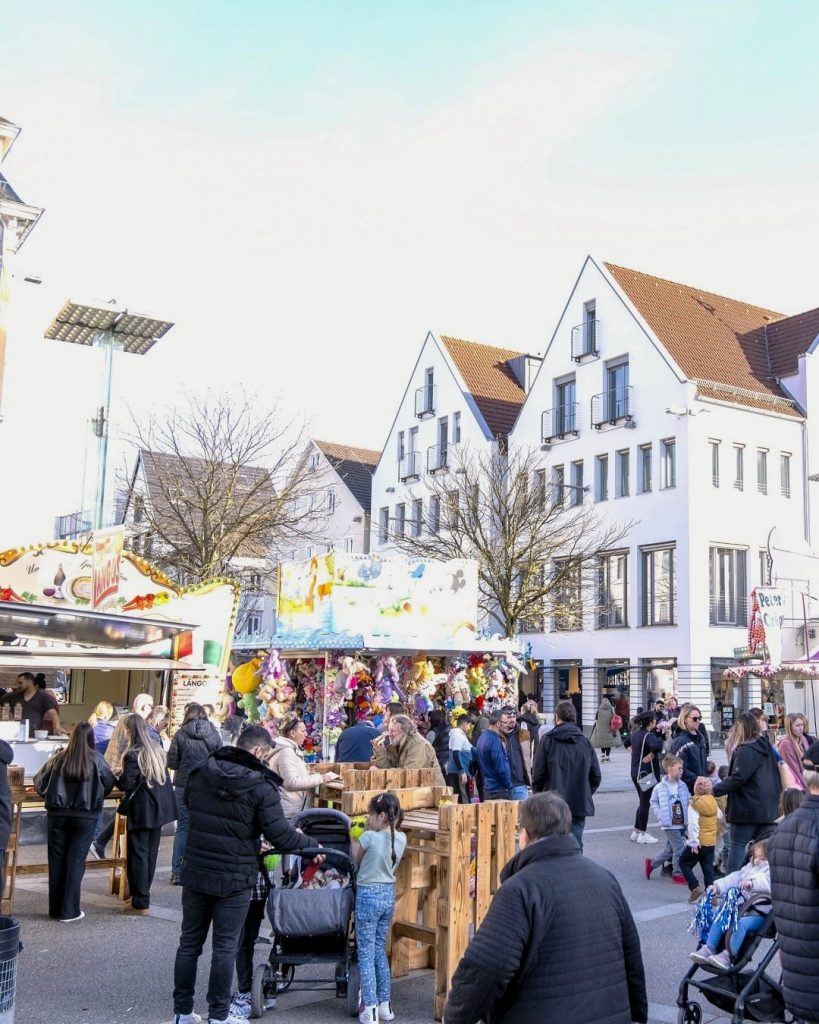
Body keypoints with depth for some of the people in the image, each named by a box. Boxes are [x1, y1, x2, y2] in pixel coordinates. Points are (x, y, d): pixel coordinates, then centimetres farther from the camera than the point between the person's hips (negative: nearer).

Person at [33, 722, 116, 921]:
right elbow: (109, 783, 3)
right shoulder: (97, 760, -5)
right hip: (85, 816, -2)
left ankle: (55, 909, 18)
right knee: (76, 861, 4)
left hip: (57, 814, 2)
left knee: (56, 861, 11)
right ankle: (69, 911, 4)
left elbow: (39, 782, 4)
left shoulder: (58, 759, -1)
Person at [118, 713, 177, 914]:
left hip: (141, 810, -8)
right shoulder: (157, 748, 7)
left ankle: (140, 902, 4)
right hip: (159, 807, 8)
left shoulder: (133, 754, -17)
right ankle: (142, 893, 26)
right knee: (151, 852, 15)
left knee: (138, 854, 1)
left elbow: (126, 784, -19)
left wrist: (117, 776, -1)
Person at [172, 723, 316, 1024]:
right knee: (225, 947, 7)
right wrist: (312, 845, 1)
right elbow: (281, 835, -15)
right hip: (234, 880, -4)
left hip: (195, 872, 5)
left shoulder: (199, 774, 0)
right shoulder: (261, 786, -16)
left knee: (189, 943, 14)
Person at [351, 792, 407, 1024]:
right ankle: (384, 1005, 22)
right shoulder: (401, 839, -3)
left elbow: (355, 861, -5)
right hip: (389, 894, 6)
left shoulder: (369, 837, -19)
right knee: (380, 951, 18)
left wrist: (355, 837, 4)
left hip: (368, 895, -6)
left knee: (366, 954, 3)